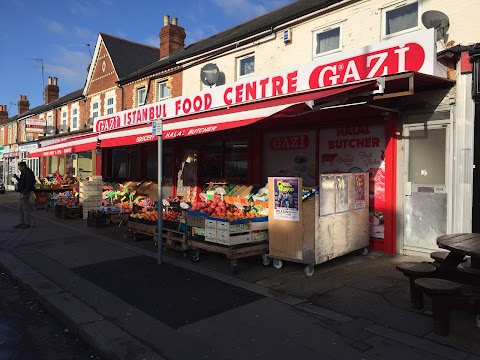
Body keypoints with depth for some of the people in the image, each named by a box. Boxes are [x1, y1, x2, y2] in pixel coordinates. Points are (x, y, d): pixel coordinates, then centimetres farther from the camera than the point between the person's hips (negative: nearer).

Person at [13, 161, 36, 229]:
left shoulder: (29, 174, -17)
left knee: (25, 209, -4)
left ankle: (27, 223, 3)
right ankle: (21, 223, 21)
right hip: (22, 193, 10)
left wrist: (24, 194, -24)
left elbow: (28, 185, -23)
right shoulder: (23, 173, 15)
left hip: (26, 193, -10)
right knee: (20, 209, 14)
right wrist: (17, 177, 9)